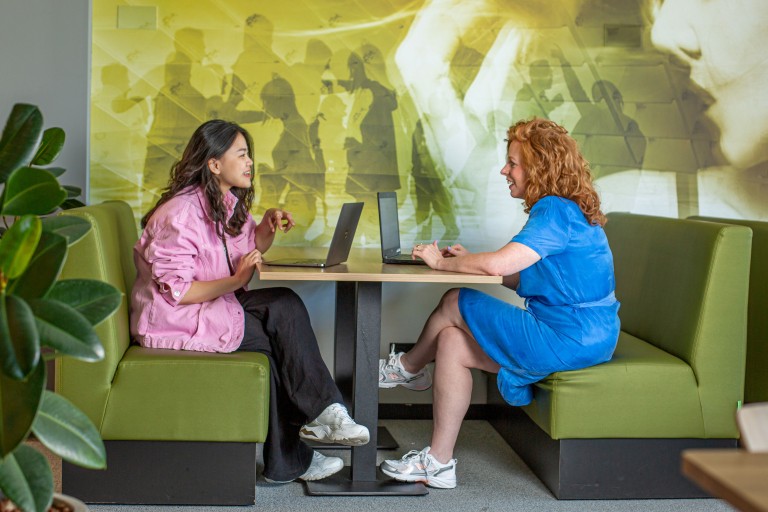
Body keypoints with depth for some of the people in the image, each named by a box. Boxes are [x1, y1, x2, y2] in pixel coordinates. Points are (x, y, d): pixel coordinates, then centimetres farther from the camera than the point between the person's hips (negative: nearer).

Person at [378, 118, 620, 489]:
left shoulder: (556, 212, -18)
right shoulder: (564, 210, 15)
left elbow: (498, 265, -29)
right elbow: (524, 279, 16)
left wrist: (441, 263, -12)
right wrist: (467, 261, 6)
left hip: (568, 340, -10)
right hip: (578, 335, 10)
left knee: (455, 304, -3)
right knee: (452, 341, 6)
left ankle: (406, 368, 24)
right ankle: (438, 463, 9)